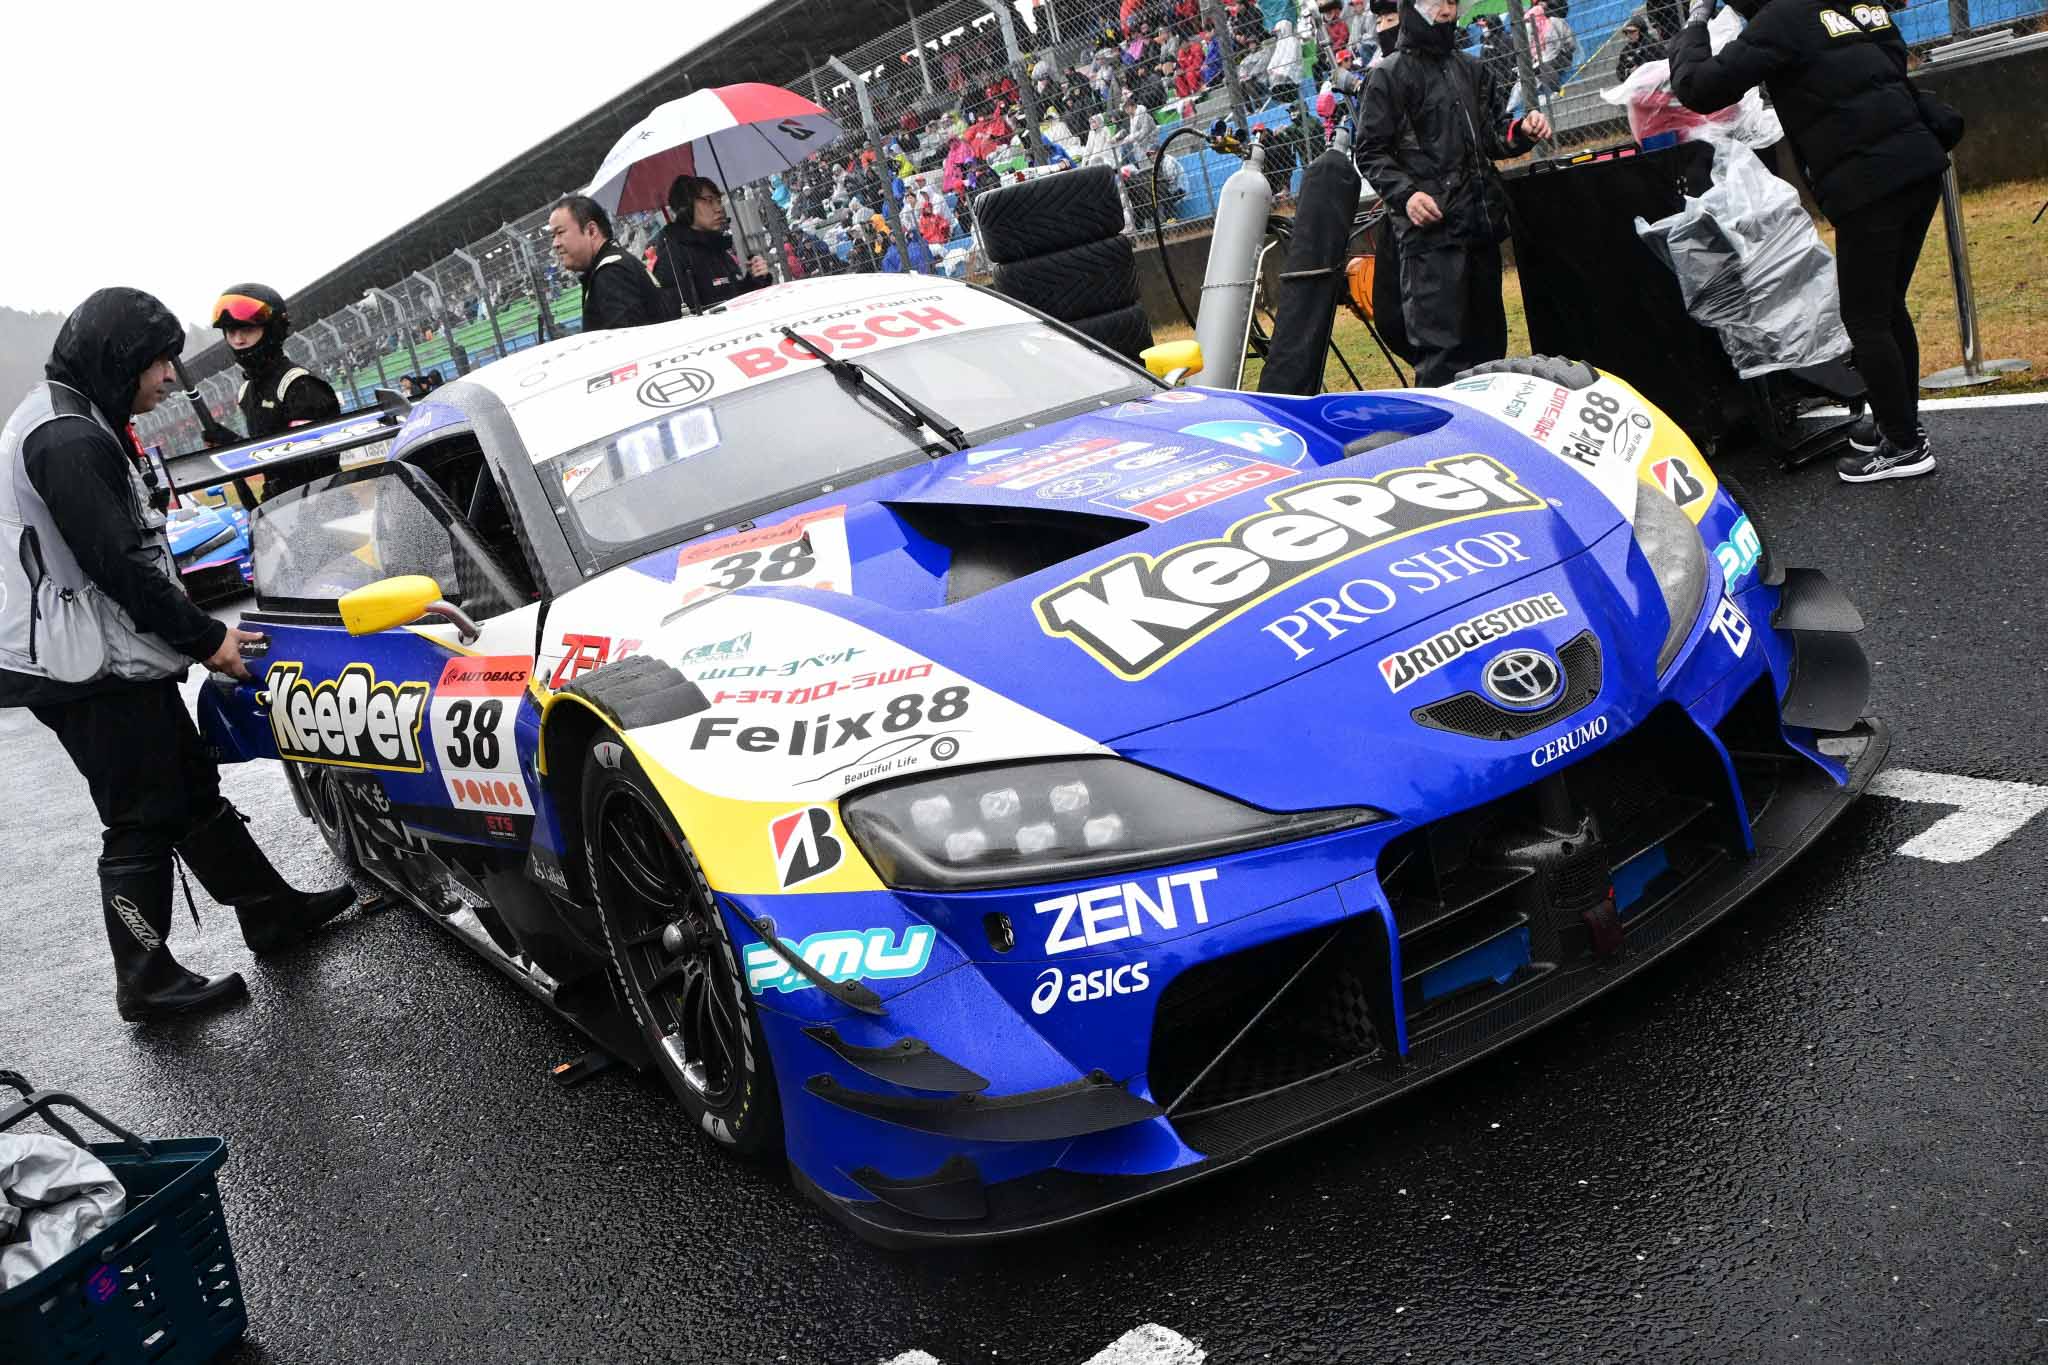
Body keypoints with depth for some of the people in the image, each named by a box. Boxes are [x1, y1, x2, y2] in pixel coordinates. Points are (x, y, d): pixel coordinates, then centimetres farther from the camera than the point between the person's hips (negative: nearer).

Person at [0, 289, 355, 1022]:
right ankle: (146, 982, 10)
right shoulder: (69, 439, -19)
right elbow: (115, 563, -23)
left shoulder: (71, 423, 15)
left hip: (115, 660, 10)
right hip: (92, 674, -10)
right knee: (142, 823, -1)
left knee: (192, 790, 16)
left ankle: (272, 913, 27)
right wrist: (204, 637, -15)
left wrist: (192, 625, 14)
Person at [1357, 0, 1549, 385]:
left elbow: (1493, 136, 23)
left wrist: (1521, 132, 1)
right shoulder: (1391, 74, 2)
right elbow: (1371, 152, -2)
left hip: (1482, 224, 7)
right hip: (1430, 227, -7)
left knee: (1489, 339, 11)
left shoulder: (1470, 69, 19)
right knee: (1440, 344, -12)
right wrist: (1404, 194, -18)